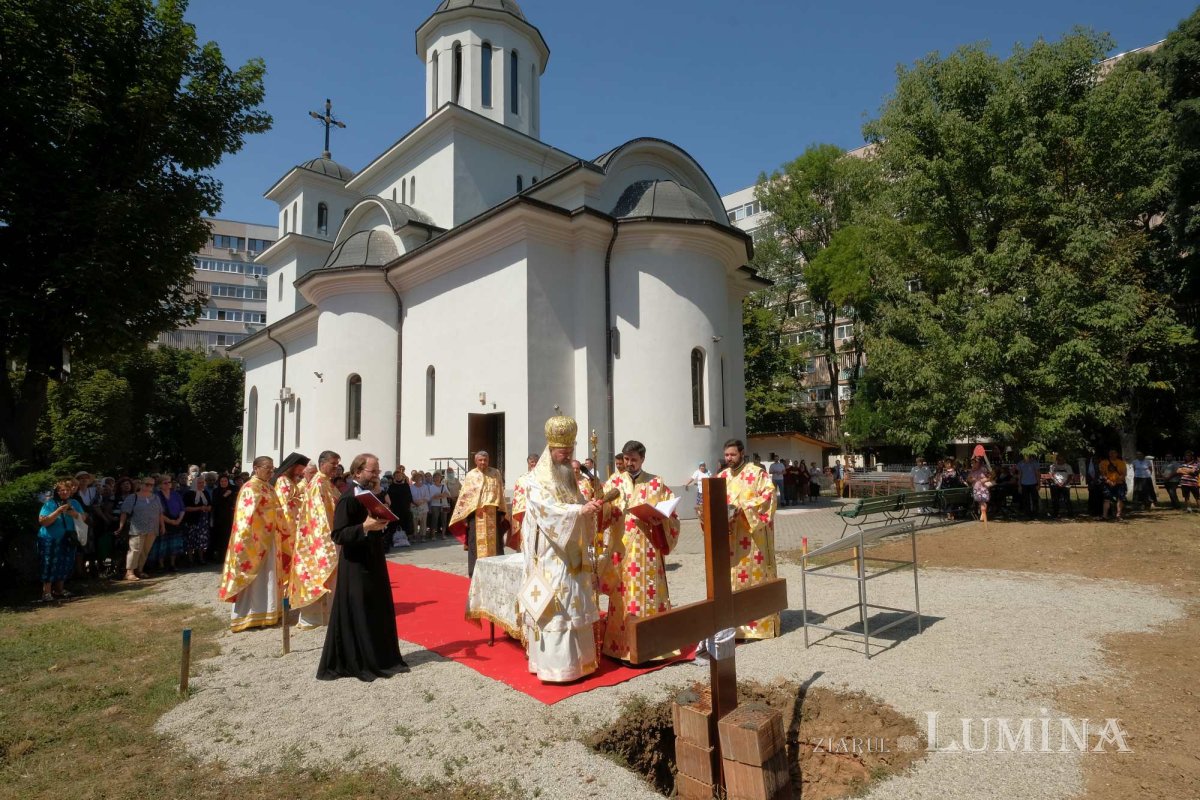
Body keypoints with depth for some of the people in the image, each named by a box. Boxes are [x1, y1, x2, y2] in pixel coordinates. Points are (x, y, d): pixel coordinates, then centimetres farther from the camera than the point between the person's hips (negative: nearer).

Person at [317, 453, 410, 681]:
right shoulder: (347, 498, -16)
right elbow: (337, 535, -20)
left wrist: (381, 524, -3)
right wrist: (365, 527, -30)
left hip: (373, 562, 9)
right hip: (355, 566, -9)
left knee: (379, 613, 14)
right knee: (355, 617, 1)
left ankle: (381, 660, 25)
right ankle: (352, 663, 14)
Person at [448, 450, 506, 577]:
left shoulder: (496, 474, 5)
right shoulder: (471, 475, 3)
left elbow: (500, 494, 6)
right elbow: (464, 496, 2)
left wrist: (501, 513, 0)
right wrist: (464, 515, -3)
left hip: (492, 514, 1)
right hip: (475, 514, -1)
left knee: (494, 542, 5)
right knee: (476, 543, 3)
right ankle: (475, 571, 10)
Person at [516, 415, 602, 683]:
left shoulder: (570, 479, 16)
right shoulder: (535, 480, -7)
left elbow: (578, 508, 16)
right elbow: (548, 511, -21)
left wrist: (590, 507, -7)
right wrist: (581, 510, -31)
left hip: (572, 554, 7)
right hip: (549, 556, -7)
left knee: (574, 607, 9)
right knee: (554, 607, -7)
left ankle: (576, 659, 19)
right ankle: (555, 665, 0)